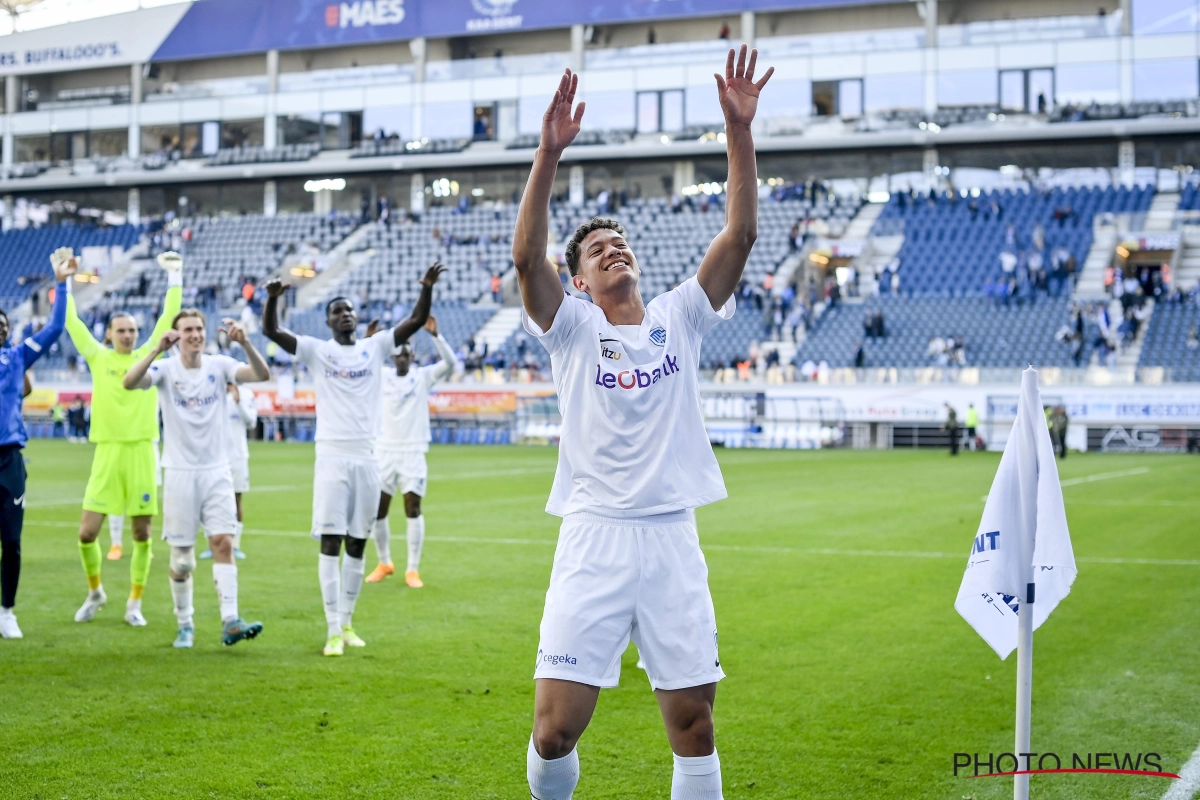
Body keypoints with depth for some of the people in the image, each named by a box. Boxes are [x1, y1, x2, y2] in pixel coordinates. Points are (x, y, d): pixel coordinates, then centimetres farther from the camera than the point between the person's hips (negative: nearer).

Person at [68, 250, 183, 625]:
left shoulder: (147, 356, 6)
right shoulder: (98, 358, 5)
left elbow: (169, 317, 7)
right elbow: (71, 321, 7)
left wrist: (175, 276, 7)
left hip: (141, 451, 1)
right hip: (108, 452, 0)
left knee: (142, 534, 4)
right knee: (87, 532, -4)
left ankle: (134, 604, 16)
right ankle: (95, 591, 21)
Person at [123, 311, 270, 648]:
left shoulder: (219, 365, 0)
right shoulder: (165, 369, -4)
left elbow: (262, 374, -14)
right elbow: (129, 382, -23)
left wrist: (245, 343, -31)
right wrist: (158, 348, -35)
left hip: (217, 471, 1)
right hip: (179, 472, -1)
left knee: (223, 542, -11)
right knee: (181, 555, 4)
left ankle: (230, 622, -16)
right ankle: (185, 625, 18)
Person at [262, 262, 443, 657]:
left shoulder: (375, 347, 10)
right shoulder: (317, 351, 3)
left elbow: (416, 320, 3)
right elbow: (271, 331, -7)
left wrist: (427, 287, -13)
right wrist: (272, 297, -24)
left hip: (366, 457, 3)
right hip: (331, 455, -3)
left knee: (357, 544, 9)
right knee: (330, 542, -6)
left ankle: (347, 622, 20)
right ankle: (333, 631, -4)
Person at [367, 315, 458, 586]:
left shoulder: (423, 377, 1)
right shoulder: (382, 378, 8)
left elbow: (449, 362, -13)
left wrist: (435, 335, -27)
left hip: (413, 452, -2)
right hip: (385, 451, 3)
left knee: (413, 508, -6)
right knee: (378, 509, 3)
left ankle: (413, 570, -1)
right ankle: (384, 563, 21)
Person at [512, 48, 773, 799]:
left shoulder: (679, 317, 10)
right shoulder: (572, 328, 5)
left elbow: (741, 236, 0)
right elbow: (527, 255, -13)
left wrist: (740, 132, -8)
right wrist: (550, 152, -23)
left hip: (673, 541, 2)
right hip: (593, 540, -2)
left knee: (694, 722, 4)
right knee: (556, 726, -5)